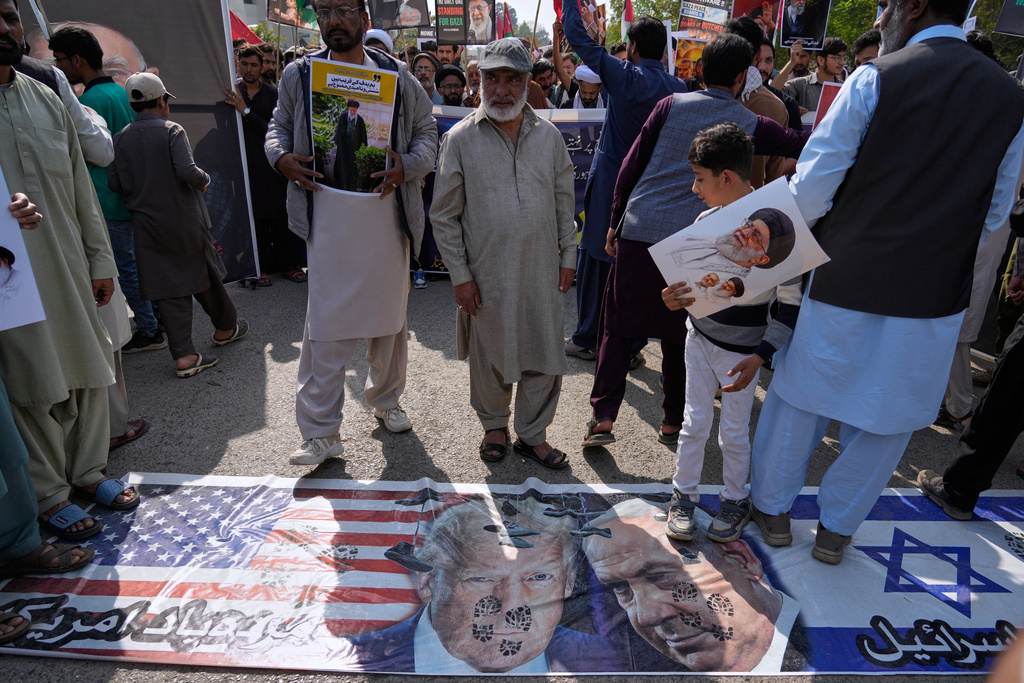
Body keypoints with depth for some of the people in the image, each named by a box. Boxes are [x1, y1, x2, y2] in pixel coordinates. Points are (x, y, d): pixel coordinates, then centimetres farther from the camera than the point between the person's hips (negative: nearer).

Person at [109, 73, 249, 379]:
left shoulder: (120, 139, 3)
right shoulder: (171, 130, -9)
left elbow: (114, 182, 0)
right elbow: (186, 170, -21)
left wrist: (140, 193, 16)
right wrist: (204, 180, -2)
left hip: (148, 225, 3)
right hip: (184, 221, -3)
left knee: (168, 288, 4)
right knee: (204, 275, 16)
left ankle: (183, 355, 2)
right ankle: (226, 328, 34)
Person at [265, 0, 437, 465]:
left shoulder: (397, 77, 6)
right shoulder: (298, 75, 8)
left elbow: (427, 132, 9)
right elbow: (279, 126, 18)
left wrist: (406, 167, -11)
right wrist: (280, 157, -5)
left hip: (385, 213, 1)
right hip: (327, 215, -1)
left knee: (389, 313, 12)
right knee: (325, 323, -4)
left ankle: (385, 400, 33)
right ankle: (321, 431, 5)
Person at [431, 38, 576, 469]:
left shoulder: (548, 135, 6)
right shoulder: (460, 139, -3)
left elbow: (564, 201, 13)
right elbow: (444, 215, -2)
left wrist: (567, 256, 9)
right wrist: (460, 275, -6)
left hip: (542, 270, 3)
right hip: (487, 273, -2)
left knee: (545, 357, 9)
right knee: (490, 356, 12)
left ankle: (532, 435, 29)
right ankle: (494, 425, 38)